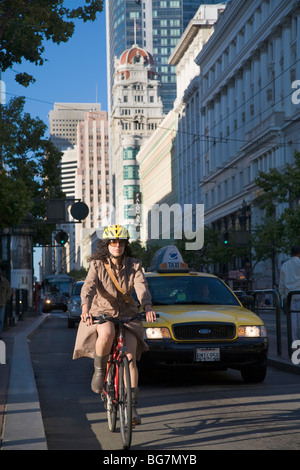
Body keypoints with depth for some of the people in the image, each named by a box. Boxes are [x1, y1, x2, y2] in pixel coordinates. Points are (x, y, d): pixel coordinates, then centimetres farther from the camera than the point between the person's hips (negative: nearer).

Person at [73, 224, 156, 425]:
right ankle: (99, 370, -12)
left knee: (130, 359, -13)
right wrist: (86, 307, -45)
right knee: (107, 333, -38)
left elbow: (142, 288, -18)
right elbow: (89, 287, -24)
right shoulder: (98, 265, -7)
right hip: (102, 314, -2)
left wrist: (148, 307, -40)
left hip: (127, 315, 2)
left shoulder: (134, 266, -3)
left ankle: (132, 407, -5)